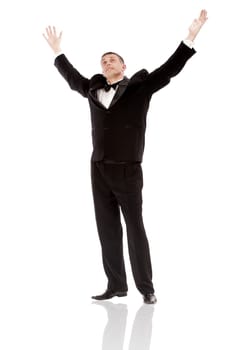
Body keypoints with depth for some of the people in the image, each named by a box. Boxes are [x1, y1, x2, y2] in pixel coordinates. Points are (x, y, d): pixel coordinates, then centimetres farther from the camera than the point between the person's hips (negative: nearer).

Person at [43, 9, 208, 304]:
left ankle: (146, 287, 6)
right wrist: (57, 51, 37)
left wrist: (190, 38, -10)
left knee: (135, 228, -1)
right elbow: (72, 77, 29)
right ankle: (116, 285, 14)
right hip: (99, 171, 5)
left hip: (128, 171, -4)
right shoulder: (94, 90, 12)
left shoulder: (139, 88, 0)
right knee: (107, 230, 6)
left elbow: (169, 70, -4)